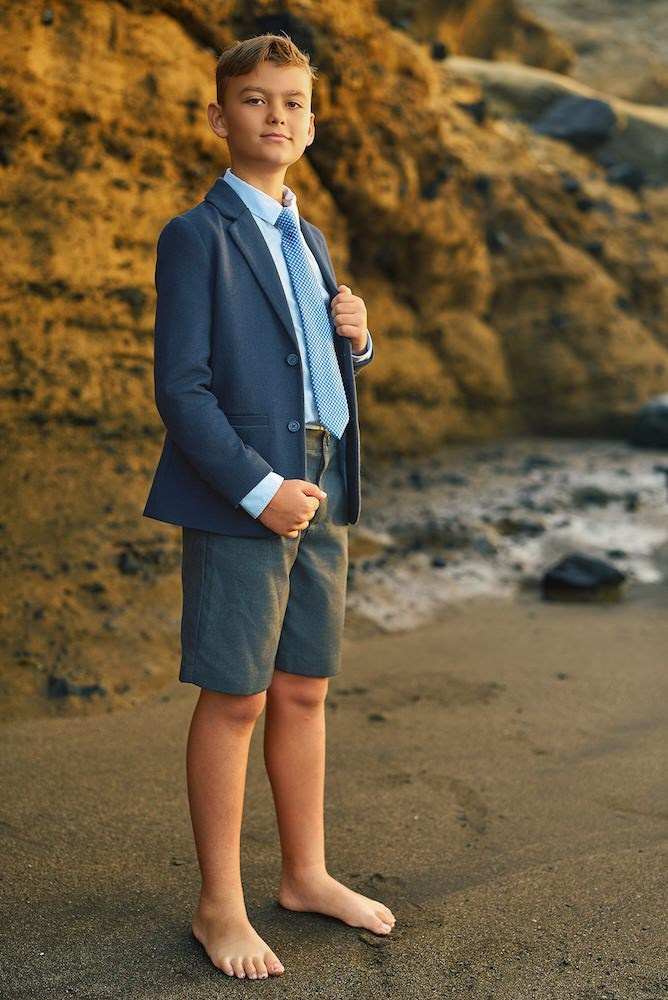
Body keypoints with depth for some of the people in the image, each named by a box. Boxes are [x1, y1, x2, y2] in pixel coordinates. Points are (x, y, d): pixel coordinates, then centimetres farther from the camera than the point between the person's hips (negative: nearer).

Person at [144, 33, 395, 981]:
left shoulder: (310, 242, 19)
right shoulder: (196, 237, -4)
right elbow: (181, 387, -11)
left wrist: (357, 340, 3)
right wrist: (258, 488, -18)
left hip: (321, 495, 7)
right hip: (240, 501, -7)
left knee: (303, 691, 13)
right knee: (235, 700, 0)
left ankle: (306, 874, 27)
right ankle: (220, 906, 12)